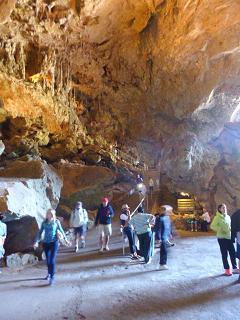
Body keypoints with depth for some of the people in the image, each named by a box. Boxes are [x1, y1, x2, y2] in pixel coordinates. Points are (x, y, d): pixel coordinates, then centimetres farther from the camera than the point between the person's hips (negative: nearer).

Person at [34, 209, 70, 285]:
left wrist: (66, 240, 5)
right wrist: (37, 242, -3)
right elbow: (40, 232, 6)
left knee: (52, 260, -10)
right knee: (48, 260, 14)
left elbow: (61, 231, 3)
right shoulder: (44, 223, 1)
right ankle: (49, 274, 36)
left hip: (54, 243, -3)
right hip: (46, 243, 3)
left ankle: (52, 277, -3)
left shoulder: (56, 222, -5)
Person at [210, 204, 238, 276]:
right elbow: (212, 226, -14)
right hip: (222, 238, -5)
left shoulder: (228, 217, 10)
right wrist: (220, 229, -23)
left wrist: (231, 229, 4)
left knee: (233, 253, 8)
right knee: (224, 254, 3)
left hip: (229, 237, 6)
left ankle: (235, 268, 22)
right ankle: (227, 270, 13)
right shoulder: (217, 217, -9)